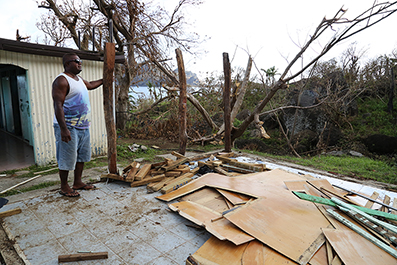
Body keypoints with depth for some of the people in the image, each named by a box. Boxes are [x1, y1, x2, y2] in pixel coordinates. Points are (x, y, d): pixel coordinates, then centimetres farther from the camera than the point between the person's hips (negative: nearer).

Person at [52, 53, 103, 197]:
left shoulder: (79, 80, 15)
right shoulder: (61, 80, -14)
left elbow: (90, 85, 40)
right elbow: (58, 105, -21)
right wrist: (63, 129, -26)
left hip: (83, 126, 10)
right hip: (69, 127, -9)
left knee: (82, 156, 16)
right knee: (67, 158, 1)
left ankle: (78, 182, 30)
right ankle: (64, 187, 17)